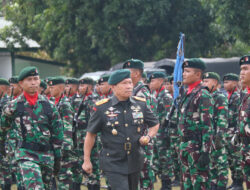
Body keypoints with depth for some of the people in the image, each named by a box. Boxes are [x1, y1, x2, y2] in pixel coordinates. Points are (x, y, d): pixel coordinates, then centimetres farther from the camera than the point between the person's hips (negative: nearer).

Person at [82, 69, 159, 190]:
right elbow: (91, 134, 1)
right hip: (113, 164, -5)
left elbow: (155, 124, 16)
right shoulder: (102, 108, -8)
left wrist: (148, 137, -5)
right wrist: (86, 160, 4)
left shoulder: (140, 104, 1)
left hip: (135, 162, 5)